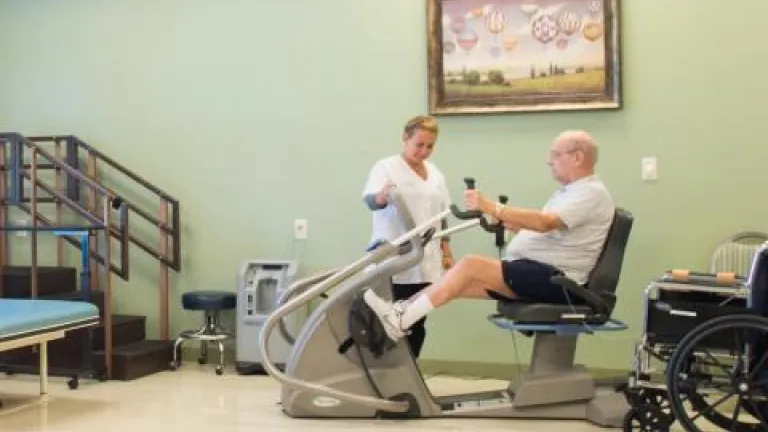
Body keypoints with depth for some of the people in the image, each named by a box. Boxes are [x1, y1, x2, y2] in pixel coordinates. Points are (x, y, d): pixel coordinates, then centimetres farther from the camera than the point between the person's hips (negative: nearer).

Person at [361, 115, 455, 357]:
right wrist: (382, 196, -43)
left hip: (425, 263, 6)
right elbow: (369, 200, -21)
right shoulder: (386, 168, -5)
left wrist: (446, 252, 15)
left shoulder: (435, 174, 15)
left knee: (417, 322, 8)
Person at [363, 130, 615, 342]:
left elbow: (544, 223, -26)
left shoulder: (592, 193, -11)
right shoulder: (570, 191, 23)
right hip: (538, 272, 10)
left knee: (471, 265, -20)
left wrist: (491, 208, -31)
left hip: (555, 279, -10)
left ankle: (401, 320, -18)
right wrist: (505, 222, 10)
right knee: (465, 281, -3)